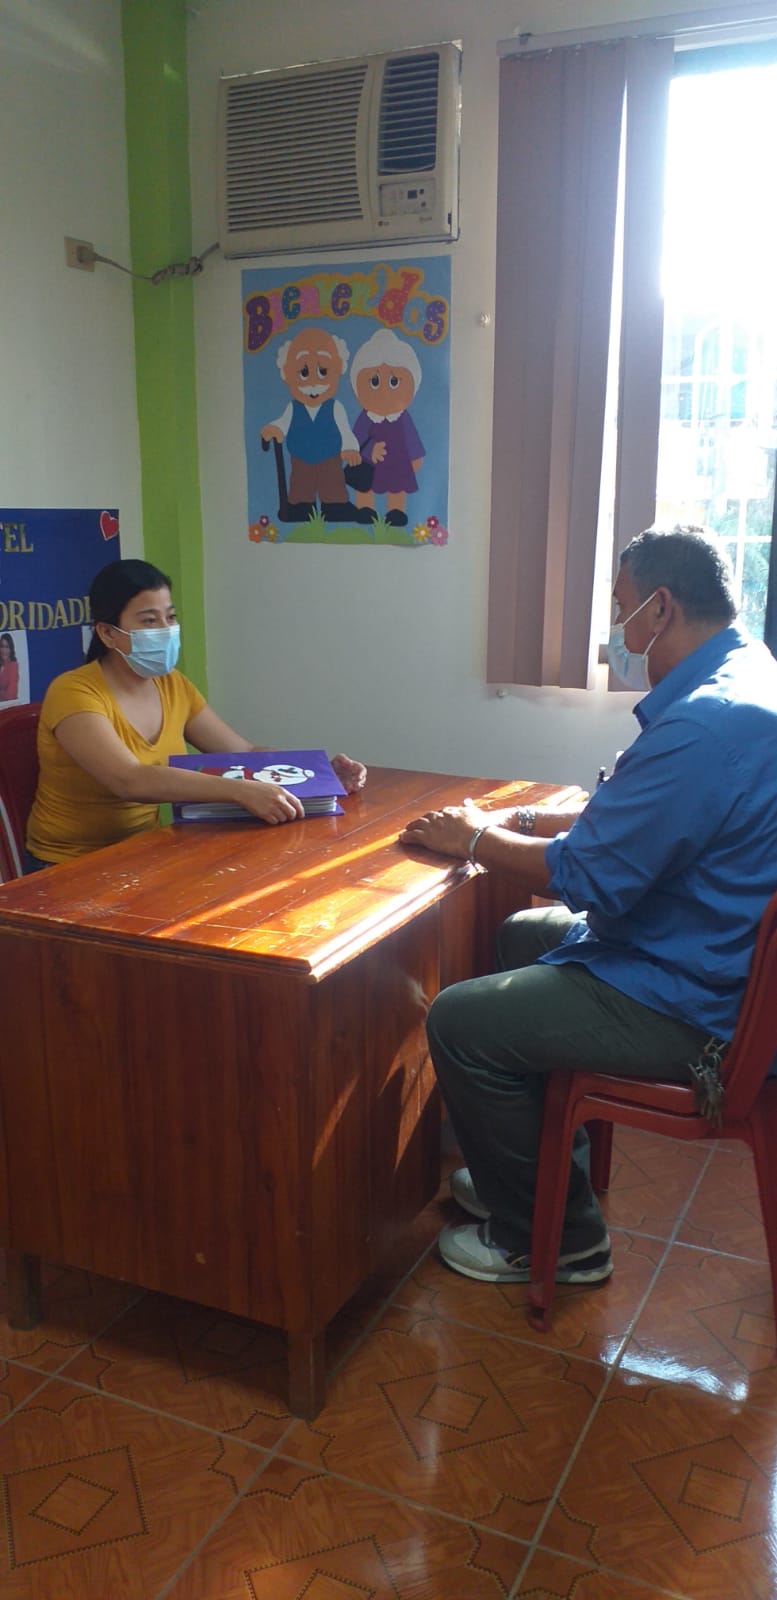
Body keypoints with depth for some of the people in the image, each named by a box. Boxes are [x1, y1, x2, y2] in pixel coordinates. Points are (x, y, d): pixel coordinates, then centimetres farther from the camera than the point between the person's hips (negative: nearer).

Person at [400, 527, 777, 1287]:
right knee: (522, 935, 24)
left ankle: (551, 1239, 12)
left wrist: (476, 838, -7)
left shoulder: (706, 724, -29)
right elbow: (634, 822, 15)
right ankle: (525, 1174, 34)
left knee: (457, 1022, -9)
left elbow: (588, 879, -24)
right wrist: (513, 823, 7)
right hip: (713, 957, 11)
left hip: (692, 1005, -11)